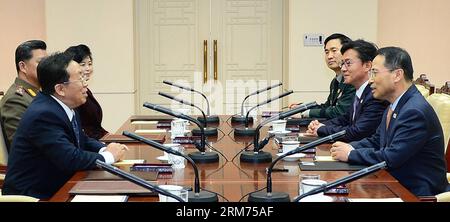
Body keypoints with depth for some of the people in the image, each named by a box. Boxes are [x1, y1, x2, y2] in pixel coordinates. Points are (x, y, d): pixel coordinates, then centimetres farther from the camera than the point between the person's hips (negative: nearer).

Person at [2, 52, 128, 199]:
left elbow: (82, 140, 17)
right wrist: (109, 156, -13)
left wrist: (104, 149, -3)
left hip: (56, 187, 8)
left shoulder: (65, 106, 2)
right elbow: (71, 159, -26)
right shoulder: (43, 115, -22)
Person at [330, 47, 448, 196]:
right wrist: (350, 147, -3)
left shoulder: (415, 111, -22)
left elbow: (391, 158, -24)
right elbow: (376, 141, 16)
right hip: (397, 183, 8)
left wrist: (350, 154, -13)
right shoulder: (395, 106, 8)